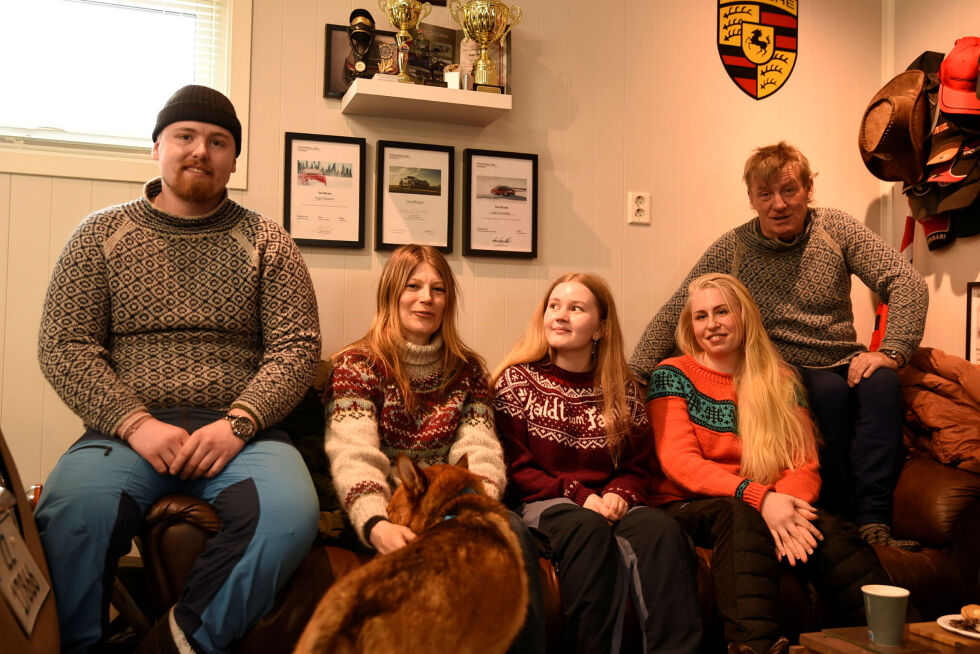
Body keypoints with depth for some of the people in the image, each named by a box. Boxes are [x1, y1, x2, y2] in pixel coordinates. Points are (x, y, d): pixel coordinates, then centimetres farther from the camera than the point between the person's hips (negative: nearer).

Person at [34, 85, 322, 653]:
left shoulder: (267, 243, 12)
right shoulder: (102, 234, 13)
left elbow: (297, 348, 4)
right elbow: (63, 346, 4)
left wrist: (237, 423, -13)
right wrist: (135, 423, -12)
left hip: (240, 430, 0)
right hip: (125, 429, 0)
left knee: (289, 516, -31)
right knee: (71, 514, -32)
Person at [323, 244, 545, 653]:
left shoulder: (467, 369, 15)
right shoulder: (358, 365, 2)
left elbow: (480, 450, 4)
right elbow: (354, 458, -11)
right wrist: (376, 525, -31)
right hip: (387, 511, -3)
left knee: (512, 531, -29)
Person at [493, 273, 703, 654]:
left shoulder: (621, 389, 15)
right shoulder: (517, 380, 7)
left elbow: (638, 467, 15)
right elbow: (514, 469, -1)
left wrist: (619, 495, -9)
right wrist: (578, 496, -13)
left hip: (608, 505, 3)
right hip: (542, 504, -3)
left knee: (661, 528, -29)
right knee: (589, 528, -36)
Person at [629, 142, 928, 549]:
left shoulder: (836, 229, 3)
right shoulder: (732, 250, -2)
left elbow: (907, 284, -3)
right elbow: (673, 316, -5)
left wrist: (892, 351, -18)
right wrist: (633, 378, -18)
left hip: (847, 364, 2)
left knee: (881, 383, -30)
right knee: (830, 390, -32)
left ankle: (873, 523, -31)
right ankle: (842, 521, -23)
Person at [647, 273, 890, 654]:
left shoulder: (781, 381, 13)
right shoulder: (673, 375, 3)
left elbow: (804, 465, 5)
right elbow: (678, 461, -8)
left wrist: (784, 502, -21)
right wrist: (757, 496, -23)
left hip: (770, 509, 3)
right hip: (691, 508, -3)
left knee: (832, 533, -28)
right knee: (742, 519, -36)